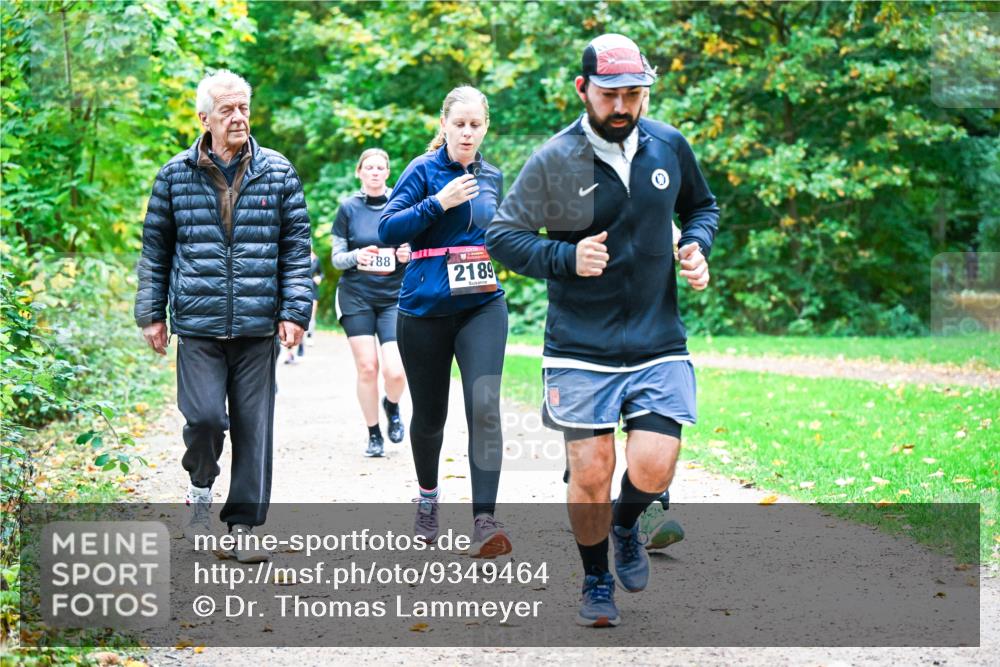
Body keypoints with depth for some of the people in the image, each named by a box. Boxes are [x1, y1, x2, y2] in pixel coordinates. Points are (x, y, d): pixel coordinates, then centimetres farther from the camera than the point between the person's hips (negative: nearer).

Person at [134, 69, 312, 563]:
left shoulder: (277, 172, 5)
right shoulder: (176, 175, 6)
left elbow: (296, 246, 6)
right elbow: (155, 248, 11)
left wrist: (294, 311, -1)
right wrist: (151, 313, 8)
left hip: (258, 326, 1)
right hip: (198, 323, -1)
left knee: (254, 427, 2)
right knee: (205, 416, -12)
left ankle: (244, 525, 14)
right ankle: (201, 487, 18)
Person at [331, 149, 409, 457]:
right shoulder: (348, 208, 3)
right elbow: (337, 258, 4)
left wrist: (407, 255, -13)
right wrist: (356, 257, -17)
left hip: (394, 296, 0)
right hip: (356, 296, 0)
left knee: (395, 371, -13)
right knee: (367, 367, -5)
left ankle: (392, 406, 22)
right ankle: (374, 434, 12)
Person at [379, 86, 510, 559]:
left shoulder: (492, 177, 12)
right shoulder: (425, 171, -3)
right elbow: (388, 230, -14)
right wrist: (439, 202, -21)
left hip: (483, 306, 2)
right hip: (426, 309, -2)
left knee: (484, 406, -17)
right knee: (429, 413, 11)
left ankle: (484, 522, -22)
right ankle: (427, 499, 38)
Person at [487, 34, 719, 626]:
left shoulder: (669, 146, 2)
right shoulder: (554, 161, -8)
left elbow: (703, 205, 20)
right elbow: (502, 236, -3)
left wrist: (697, 245, -1)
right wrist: (566, 257, -19)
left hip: (659, 342, 2)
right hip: (582, 348, -2)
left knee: (653, 470, -10)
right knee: (591, 474, 0)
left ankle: (626, 526, 26)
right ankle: (597, 583, 24)